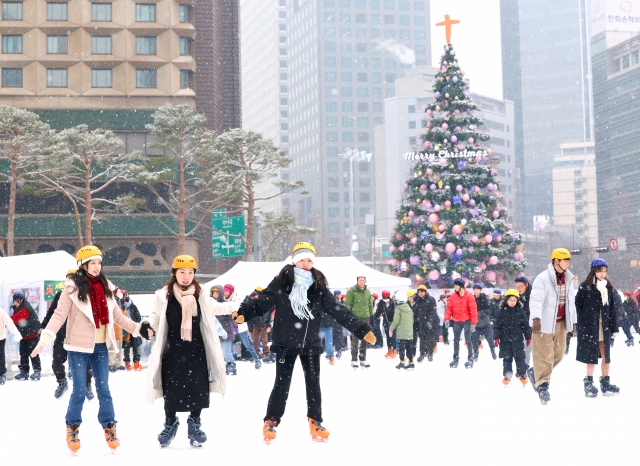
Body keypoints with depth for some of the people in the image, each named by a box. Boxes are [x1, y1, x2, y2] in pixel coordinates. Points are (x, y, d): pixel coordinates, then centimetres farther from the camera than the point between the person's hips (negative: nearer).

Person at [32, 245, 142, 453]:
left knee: (103, 389, 6)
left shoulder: (105, 287, 8)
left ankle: (109, 428, 14)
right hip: (79, 346, -4)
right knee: (79, 391, 0)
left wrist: (138, 329, 13)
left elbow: (117, 316, 15)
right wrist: (45, 338, -25)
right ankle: (73, 429, 16)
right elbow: (60, 315, -14)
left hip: (100, 346, 4)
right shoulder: (73, 288, -7)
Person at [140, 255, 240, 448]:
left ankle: (194, 424, 23)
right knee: (171, 389, 5)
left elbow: (215, 308, 21)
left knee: (198, 389, 4)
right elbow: (156, 317, 2)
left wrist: (239, 306, 20)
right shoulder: (164, 295, -5)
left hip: (196, 350, 2)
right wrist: (147, 325, -19)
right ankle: (170, 424, 26)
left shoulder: (200, 295, 3)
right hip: (173, 351, -2)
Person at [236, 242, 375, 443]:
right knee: (282, 384, 2)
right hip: (286, 343, -3)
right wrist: (243, 312, -27)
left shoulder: (319, 286, 2)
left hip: (310, 344, 3)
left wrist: (361, 329, 0)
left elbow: (339, 311, 3)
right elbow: (262, 301, -10)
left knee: (313, 384, 9)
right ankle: (271, 422, 15)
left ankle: (315, 423, 21)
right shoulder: (281, 282, -6)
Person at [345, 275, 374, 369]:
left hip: (365, 317, 5)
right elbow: (347, 304, -5)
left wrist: (371, 315, 15)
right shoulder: (351, 291, -4)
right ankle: (354, 360, -2)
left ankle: (363, 359, 14)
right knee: (355, 339, -7)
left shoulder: (368, 292, 12)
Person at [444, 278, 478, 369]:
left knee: (468, 340, -4)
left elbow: (473, 309, -11)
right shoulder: (453, 296, 3)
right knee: (456, 340, 10)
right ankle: (455, 358, 19)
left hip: (467, 321, -5)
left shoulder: (468, 296, -10)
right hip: (457, 322, 5)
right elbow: (449, 308, 3)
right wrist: (447, 319, -11)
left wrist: (473, 323, -15)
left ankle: (470, 359, 4)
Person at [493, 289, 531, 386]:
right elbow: (497, 325, 0)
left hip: (518, 339, 0)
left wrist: (528, 337, 7)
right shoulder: (502, 311, -2)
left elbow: (525, 325, 6)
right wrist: (496, 337, -5)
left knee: (519, 357, 2)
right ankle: (507, 376, 13)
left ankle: (522, 375, 11)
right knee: (507, 358, 5)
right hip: (505, 339, 0)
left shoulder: (520, 311, 0)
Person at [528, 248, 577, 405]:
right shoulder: (543, 278, -14)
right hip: (544, 323, -7)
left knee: (558, 354, 12)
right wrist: (536, 318, -37)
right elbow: (536, 299, -24)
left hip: (561, 323, 7)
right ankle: (542, 386, 3)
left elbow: (570, 302, 20)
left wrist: (573, 321, 20)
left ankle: (535, 372, 31)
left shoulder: (568, 279, 11)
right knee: (544, 355, -5)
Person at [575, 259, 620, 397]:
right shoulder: (585, 287, -5)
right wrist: (580, 325, -8)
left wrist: (614, 327, 8)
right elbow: (578, 307, -5)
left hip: (604, 327, 4)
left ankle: (605, 382, 15)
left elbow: (612, 309, 11)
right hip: (589, 327, -4)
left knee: (606, 355, 6)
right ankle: (588, 382, 9)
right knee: (592, 355, -1)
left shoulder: (609, 288, 10)